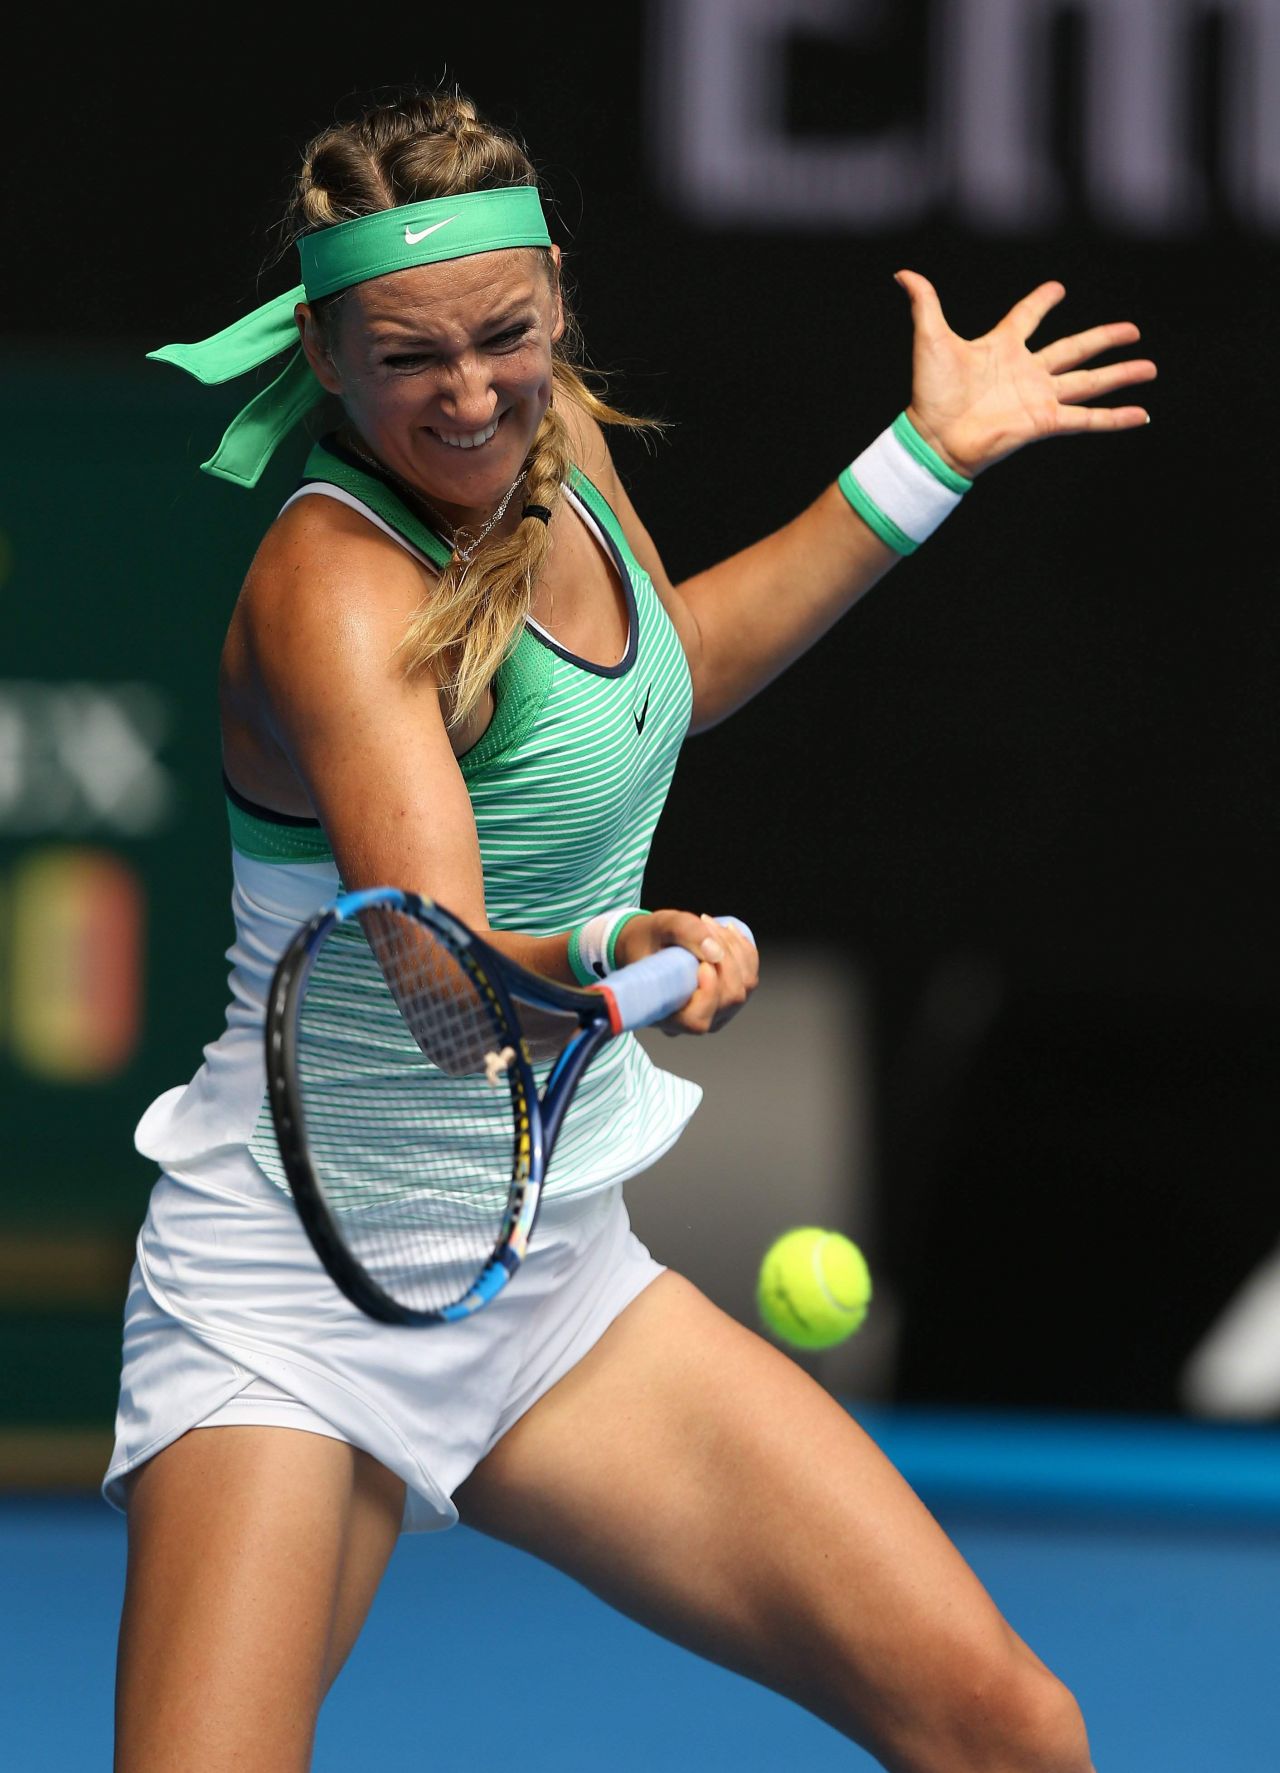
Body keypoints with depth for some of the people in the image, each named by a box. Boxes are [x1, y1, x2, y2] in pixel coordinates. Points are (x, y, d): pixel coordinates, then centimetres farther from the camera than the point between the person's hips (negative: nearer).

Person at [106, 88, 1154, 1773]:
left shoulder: (556, 438, 1)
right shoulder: (333, 582, -21)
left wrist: (924, 460, 26)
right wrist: (611, 956, -54)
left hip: (558, 1275, 7)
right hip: (302, 1305, -7)